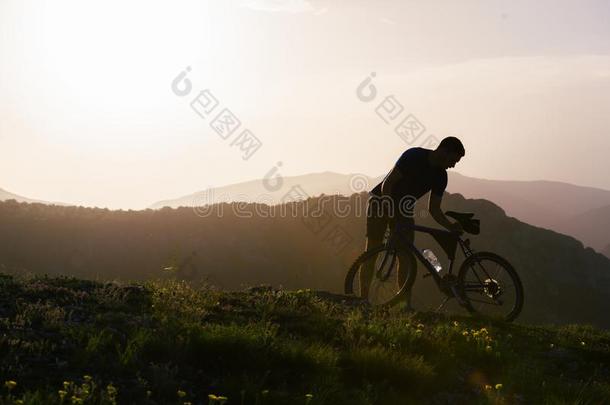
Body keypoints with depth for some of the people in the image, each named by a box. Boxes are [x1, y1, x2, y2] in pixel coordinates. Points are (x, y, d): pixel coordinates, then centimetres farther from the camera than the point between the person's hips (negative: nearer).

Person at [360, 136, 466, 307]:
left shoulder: (440, 176, -3)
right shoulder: (413, 156, -22)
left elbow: (433, 209, 1)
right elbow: (386, 185, -22)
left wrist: (451, 226, -15)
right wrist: (392, 214, -29)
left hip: (403, 209, 6)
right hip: (380, 202, -6)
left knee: (407, 257, -6)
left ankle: (406, 304, -7)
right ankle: (363, 299, -7)